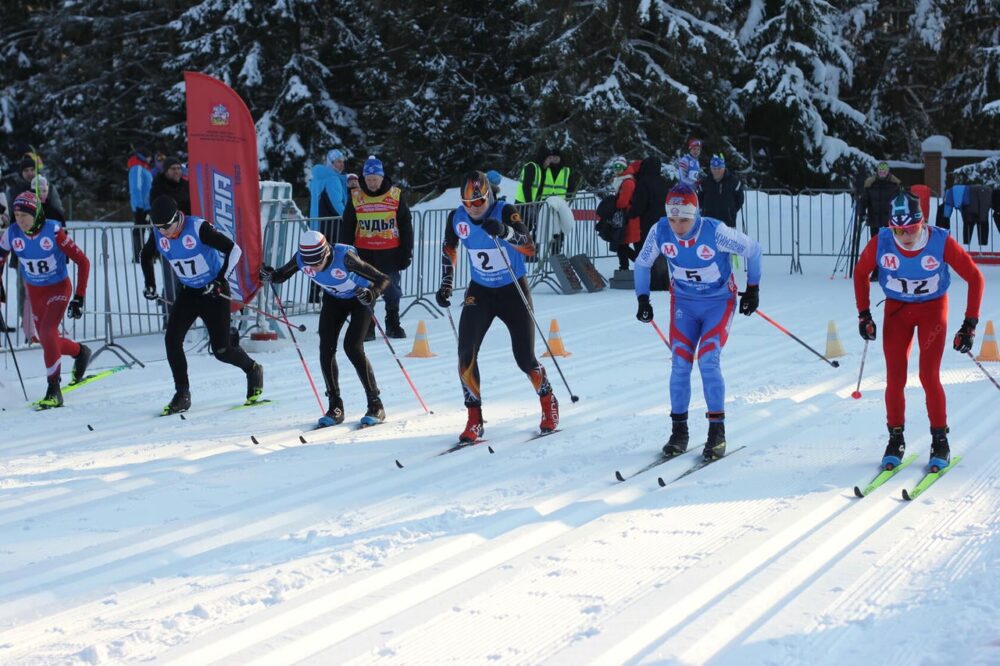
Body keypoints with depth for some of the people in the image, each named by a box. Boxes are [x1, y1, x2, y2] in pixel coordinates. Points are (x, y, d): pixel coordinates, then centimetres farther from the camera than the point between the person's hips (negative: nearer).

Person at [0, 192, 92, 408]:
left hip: (59, 288, -5)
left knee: (47, 334, -21)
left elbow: (82, 262, -18)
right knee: (47, 340, 10)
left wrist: (79, 298, -21)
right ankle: (80, 352, 41)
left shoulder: (53, 231, -25)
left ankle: (54, 391, -11)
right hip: (34, 292, 5)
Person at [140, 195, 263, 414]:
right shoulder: (158, 234, -7)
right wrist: (150, 285, 9)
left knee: (221, 349, -4)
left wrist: (221, 280, -24)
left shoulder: (198, 228, -24)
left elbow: (234, 249, -23)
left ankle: (253, 370, 25)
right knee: (172, 339, -11)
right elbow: (146, 256, 15)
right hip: (188, 293, 5)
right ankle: (182, 394, -1)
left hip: (213, 292, -5)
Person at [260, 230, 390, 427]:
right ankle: (335, 407, 5)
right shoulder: (301, 259, -26)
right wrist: (269, 276, -30)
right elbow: (281, 275, -8)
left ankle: (376, 405, -8)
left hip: (359, 298, -5)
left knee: (352, 347, -18)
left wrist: (370, 295, -54)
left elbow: (383, 279, -35)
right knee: (326, 348, -8)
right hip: (333, 299, 5)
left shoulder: (344, 257, -39)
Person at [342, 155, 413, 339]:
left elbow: (405, 226, 2)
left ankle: (393, 324, 25)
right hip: (364, 253, 0)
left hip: (390, 252, 0)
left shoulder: (395, 195, -3)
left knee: (392, 291, 10)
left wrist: (406, 253, 1)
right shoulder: (355, 197, 0)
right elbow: (347, 228, 7)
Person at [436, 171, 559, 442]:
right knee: (465, 354, -15)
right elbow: (449, 249, 13)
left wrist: (505, 232, -49)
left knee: (525, 360, -1)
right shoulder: (457, 218, -7)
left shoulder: (505, 212, -19)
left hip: (514, 290, -3)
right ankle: (474, 420, -3)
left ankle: (548, 401, 30)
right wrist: (446, 285, 5)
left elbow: (529, 248, -31)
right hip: (480, 292, 3)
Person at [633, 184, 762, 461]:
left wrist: (752, 289, -3)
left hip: (719, 302, -3)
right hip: (684, 302, 3)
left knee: (708, 361, -17)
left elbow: (753, 250, -10)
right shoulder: (660, 232, -16)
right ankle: (679, 431, 6)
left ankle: (717, 431, -7)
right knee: (680, 364, -7)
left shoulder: (715, 231, -27)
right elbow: (642, 263, 4)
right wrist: (642, 299, 2)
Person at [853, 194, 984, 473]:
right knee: (895, 379, -2)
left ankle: (940, 440, 7)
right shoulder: (880, 243, -21)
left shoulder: (941, 242, -26)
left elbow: (974, 277, -16)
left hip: (933, 309, -2)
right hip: (896, 310, 2)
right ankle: (895, 439, 15)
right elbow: (860, 273, -1)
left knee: (929, 377, -10)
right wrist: (863, 315, -1)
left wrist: (970, 324, -17)